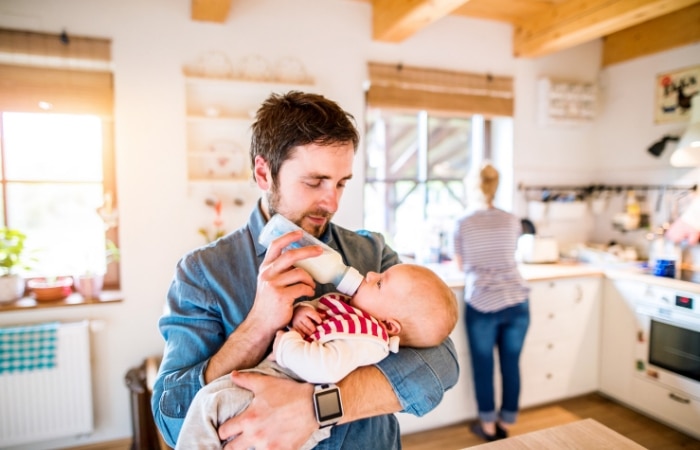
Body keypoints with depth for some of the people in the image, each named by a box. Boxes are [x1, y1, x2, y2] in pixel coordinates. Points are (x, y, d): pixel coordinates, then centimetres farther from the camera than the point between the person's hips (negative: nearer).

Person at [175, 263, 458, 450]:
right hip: (269, 370, 9)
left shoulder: (368, 339, -20)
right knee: (209, 397, -2)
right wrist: (300, 311, -4)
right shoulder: (340, 300, 9)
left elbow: (323, 367, -32)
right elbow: (311, 304, 20)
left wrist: (285, 342, -19)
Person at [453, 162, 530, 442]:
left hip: (482, 305, -3)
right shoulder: (512, 221, 6)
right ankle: (506, 423, 28)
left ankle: (488, 425, 25)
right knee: (511, 365, 13)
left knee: (483, 366, 11)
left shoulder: (463, 223, -1)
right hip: (516, 302, 3)